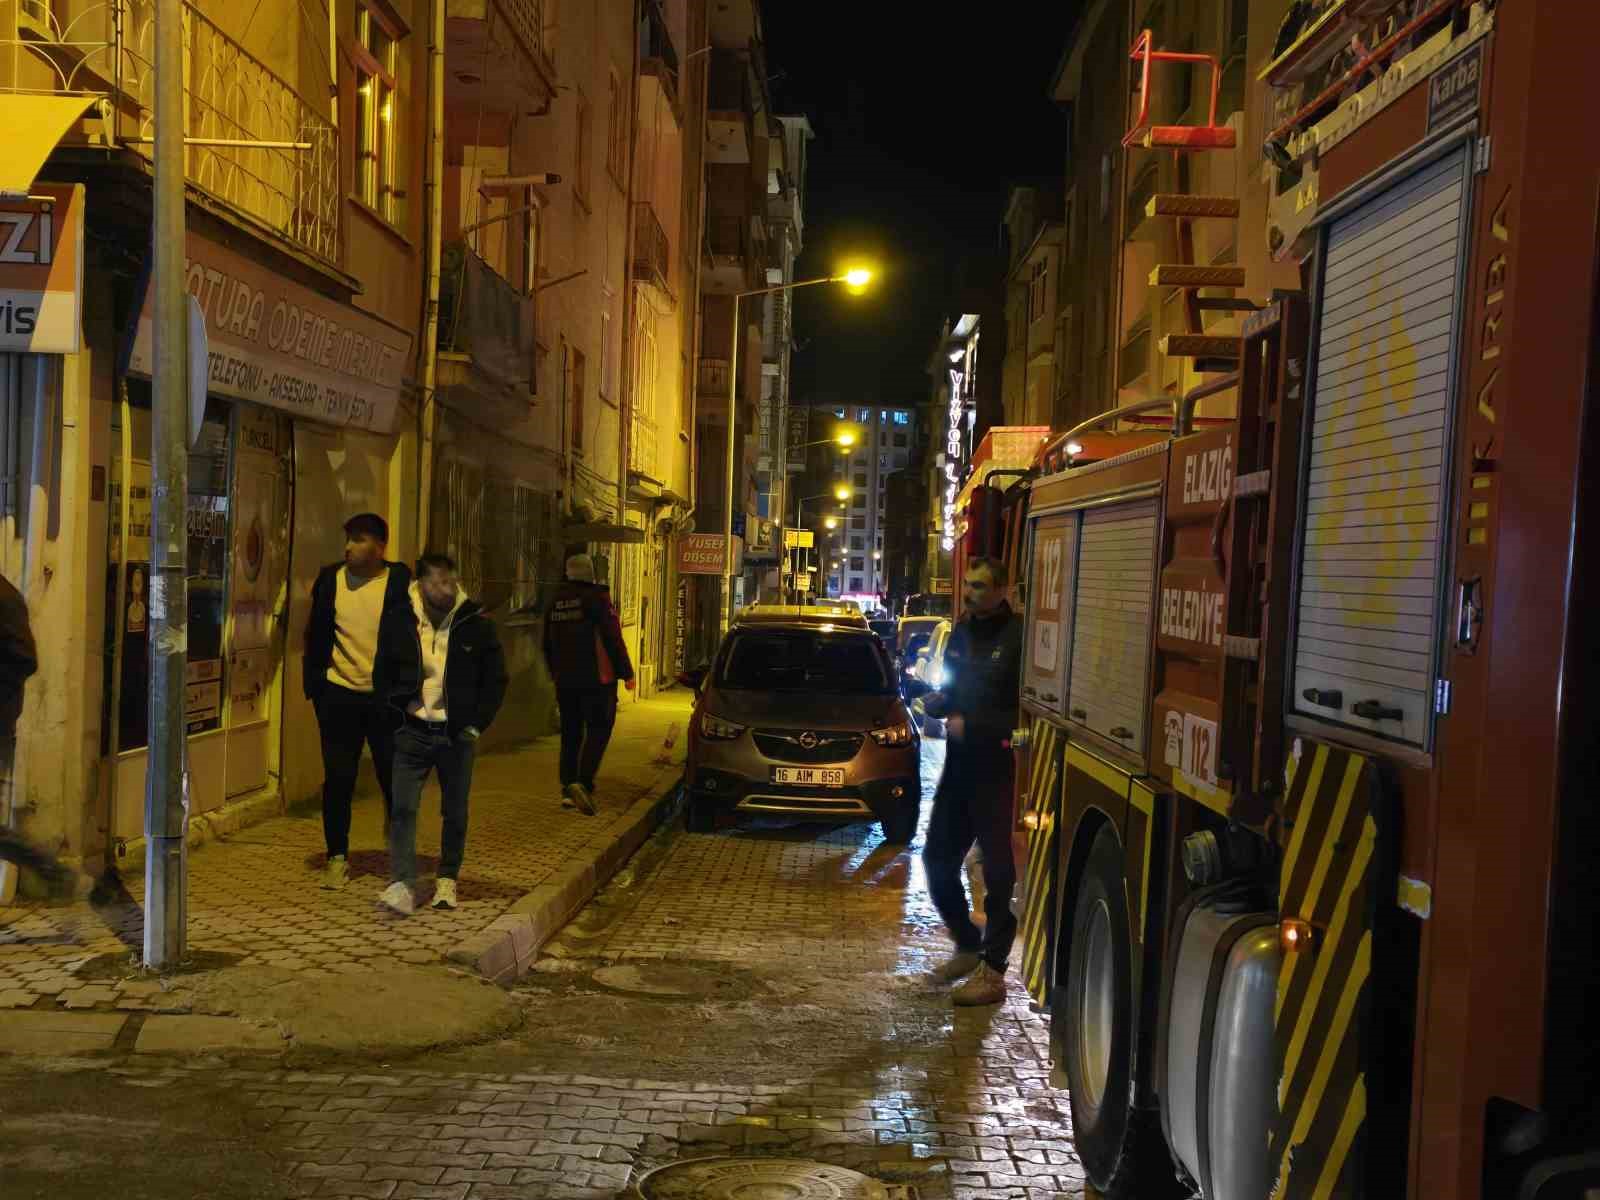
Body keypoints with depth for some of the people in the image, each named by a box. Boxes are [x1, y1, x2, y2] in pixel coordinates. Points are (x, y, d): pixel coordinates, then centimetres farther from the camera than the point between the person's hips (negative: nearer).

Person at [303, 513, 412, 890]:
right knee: (338, 779, 6)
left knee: (395, 778, 5)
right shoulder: (330, 579, 4)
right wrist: (315, 684, 4)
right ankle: (337, 857, 19)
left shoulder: (399, 581, -3)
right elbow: (316, 635, 10)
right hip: (340, 694, 2)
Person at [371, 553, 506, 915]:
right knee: (403, 808, -9)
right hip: (413, 732, 0)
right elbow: (382, 675, 12)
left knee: (455, 812, 8)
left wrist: (477, 723, -2)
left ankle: (447, 879, 23)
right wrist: (400, 704, -4)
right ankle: (402, 884, -10)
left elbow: (495, 679, 5)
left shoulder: (476, 623, -5)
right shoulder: (398, 622, -1)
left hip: (457, 734, 0)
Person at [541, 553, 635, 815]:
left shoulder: (555, 602, 10)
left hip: (565, 680, 6)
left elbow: (548, 644, 18)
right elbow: (613, 639, -13)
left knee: (570, 733, 14)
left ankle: (567, 787, 14)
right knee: (598, 731, -2)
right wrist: (627, 673, -5)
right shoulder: (597, 598, -11)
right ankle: (583, 782, -18)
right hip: (596, 680, -6)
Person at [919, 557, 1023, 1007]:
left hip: (998, 770, -8)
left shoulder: (1018, 638, -15)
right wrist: (939, 702, 1)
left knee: (998, 869, 0)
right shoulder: (962, 632, 10)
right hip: (959, 765, 8)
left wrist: (972, 726, -17)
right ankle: (968, 944, 31)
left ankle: (992, 970, 8)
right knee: (937, 858, 12)